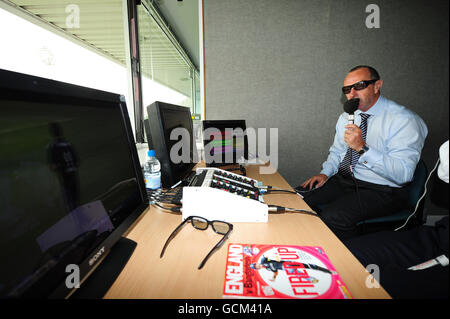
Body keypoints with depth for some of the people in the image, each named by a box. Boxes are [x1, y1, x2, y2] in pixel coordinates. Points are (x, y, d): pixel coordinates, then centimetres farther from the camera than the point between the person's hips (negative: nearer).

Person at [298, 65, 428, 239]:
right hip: (342, 180, 7)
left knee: (332, 217, -30)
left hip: (381, 191, -6)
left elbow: (403, 174, -22)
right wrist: (325, 173, 1)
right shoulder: (346, 117, 11)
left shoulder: (405, 120, -13)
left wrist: (362, 148, -32)